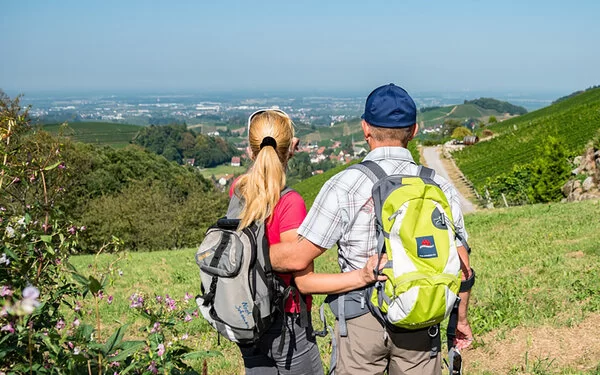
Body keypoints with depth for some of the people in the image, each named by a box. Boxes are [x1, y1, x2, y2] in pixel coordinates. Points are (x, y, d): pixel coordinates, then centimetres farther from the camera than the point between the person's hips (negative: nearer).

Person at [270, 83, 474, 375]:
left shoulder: (345, 185, -14)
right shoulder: (439, 187, -2)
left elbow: (298, 257, -14)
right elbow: (461, 265, 3)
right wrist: (461, 318, 18)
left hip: (361, 319, -3)